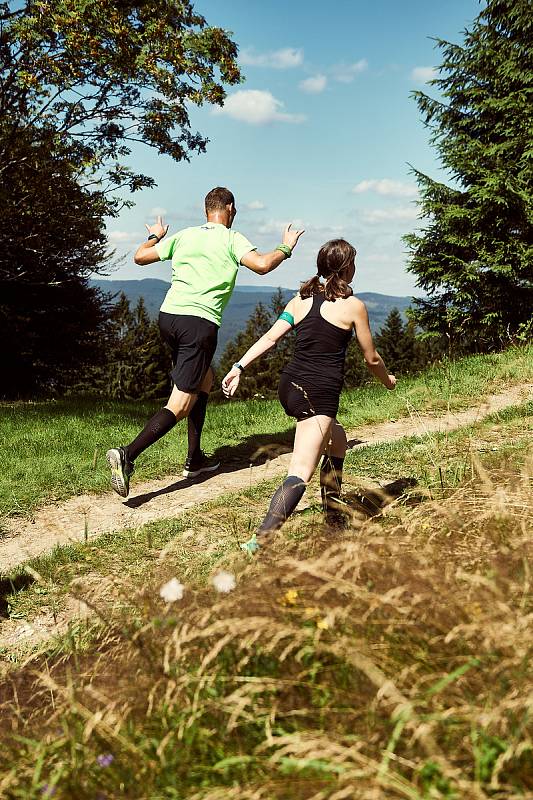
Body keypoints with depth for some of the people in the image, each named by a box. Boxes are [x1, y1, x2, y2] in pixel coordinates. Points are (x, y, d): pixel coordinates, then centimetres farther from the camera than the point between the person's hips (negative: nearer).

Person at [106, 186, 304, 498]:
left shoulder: (183, 235, 16)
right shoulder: (232, 238, 3)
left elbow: (140, 256, 19)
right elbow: (262, 265, -13)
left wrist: (155, 236, 40)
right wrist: (286, 248, 7)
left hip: (168, 315, 7)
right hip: (200, 322, -7)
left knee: (205, 380, 25)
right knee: (180, 404, -6)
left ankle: (195, 459, 26)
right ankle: (128, 454, -24)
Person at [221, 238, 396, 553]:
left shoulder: (301, 300, 11)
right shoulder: (354, 306, -1)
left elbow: (270, 338, 2)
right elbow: (371, 358, 8)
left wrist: (239, 367, 1)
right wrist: (388, 380, 26)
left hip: (290, 386, 7)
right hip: (319, 394, -7)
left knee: (337, 439, 29)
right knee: (300, 474, -12)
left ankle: (333, 517, 33)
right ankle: (259, 541, -27)